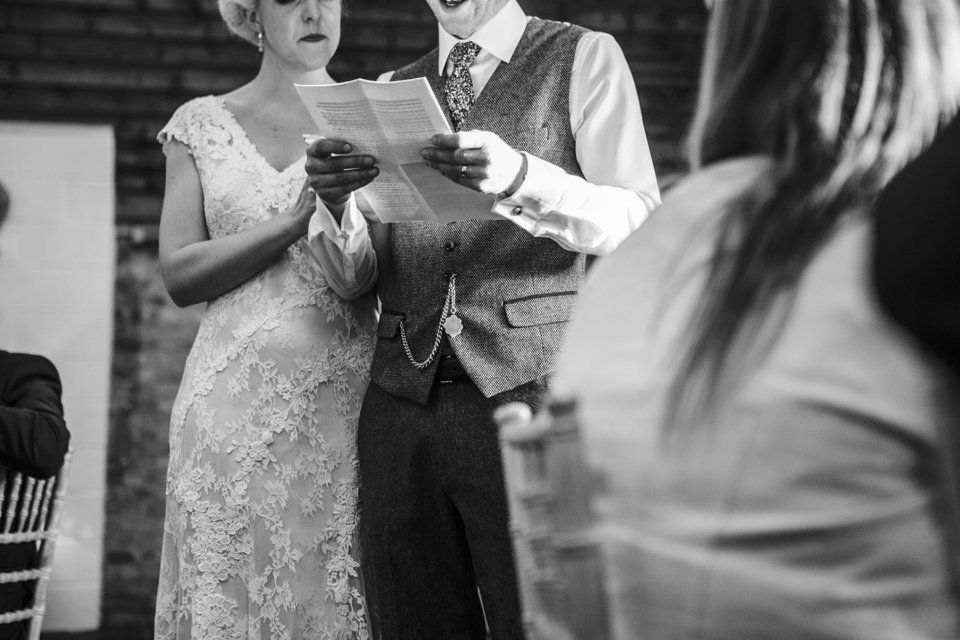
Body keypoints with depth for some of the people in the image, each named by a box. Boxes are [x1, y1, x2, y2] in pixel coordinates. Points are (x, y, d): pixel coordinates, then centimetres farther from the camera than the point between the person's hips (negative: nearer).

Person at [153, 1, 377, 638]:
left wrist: (365, 278, -18)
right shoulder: (203, 124, 10)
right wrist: (297, 219, -12)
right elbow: (179, 273, -1)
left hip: (350, 394, 0)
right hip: (236, 404, 0)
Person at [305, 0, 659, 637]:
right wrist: (335, 200, -7)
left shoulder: (585, 58, 7)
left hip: (529, 392, -4)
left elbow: (640, 223, -5)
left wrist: (519, 177, -22)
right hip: (402, 407, 4)